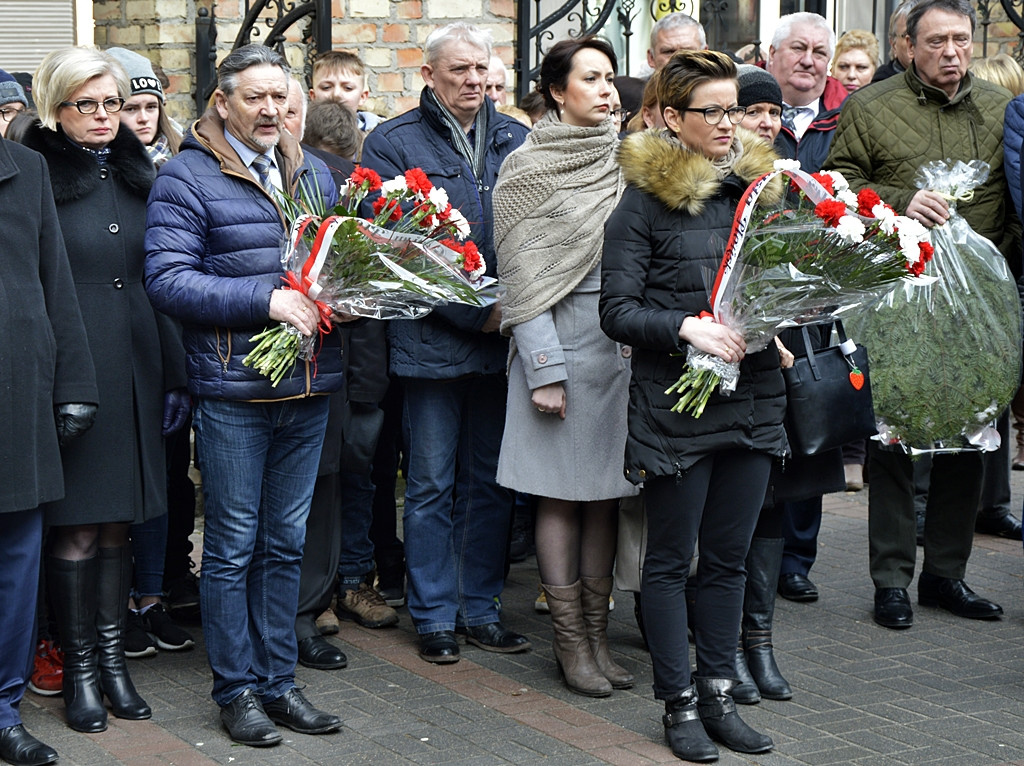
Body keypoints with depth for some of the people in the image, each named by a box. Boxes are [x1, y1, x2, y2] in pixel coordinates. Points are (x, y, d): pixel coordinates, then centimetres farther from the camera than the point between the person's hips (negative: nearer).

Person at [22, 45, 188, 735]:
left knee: (120, 517, 10)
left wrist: (175, 375, 11)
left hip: (135, 370, 5)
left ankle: (114, 656, 19)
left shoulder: (139, 178, 14)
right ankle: (80, 667, 11)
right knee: (77, 523, -1)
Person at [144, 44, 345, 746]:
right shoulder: (188, 177, -7)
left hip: (308, 388, 6)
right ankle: (236, 688, 15)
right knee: (234, 544, 4)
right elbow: (168, 279, -15)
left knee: (286, 542, 13)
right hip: (233, 391, -6)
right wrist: (266, 299, -20)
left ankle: (278, 680, 23)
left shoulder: (312, 173, 13)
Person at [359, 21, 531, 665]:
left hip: (503, 337, 4)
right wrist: (475, 312, -15)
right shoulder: (394, 143, -2)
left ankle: (481, 607, 21)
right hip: (434, 338, -4)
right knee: (432, 484, 3)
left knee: (491, 480, 11)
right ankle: (436, 616, 14)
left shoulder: (516, 140, 10)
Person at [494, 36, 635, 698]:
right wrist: (544, 369, -13)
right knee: (562, 493, 1)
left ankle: (598, 632, 16)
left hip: (625, 343, 5)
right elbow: (523, 277, -7)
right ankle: (570, 639, 11)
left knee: (607, 492, 8)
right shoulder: (530, 168, -4)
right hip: (561, 340, -5)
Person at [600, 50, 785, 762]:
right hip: (676, 403, -5)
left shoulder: (760, 187, 10)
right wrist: (688, 327, -22)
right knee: (672, 557, 5)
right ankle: (680, 702, 15)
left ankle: (718, 693, 23)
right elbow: (617, 310, -9)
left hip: (754, 400, 5)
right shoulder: (644, 202, -5)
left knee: (729, 556, 12)